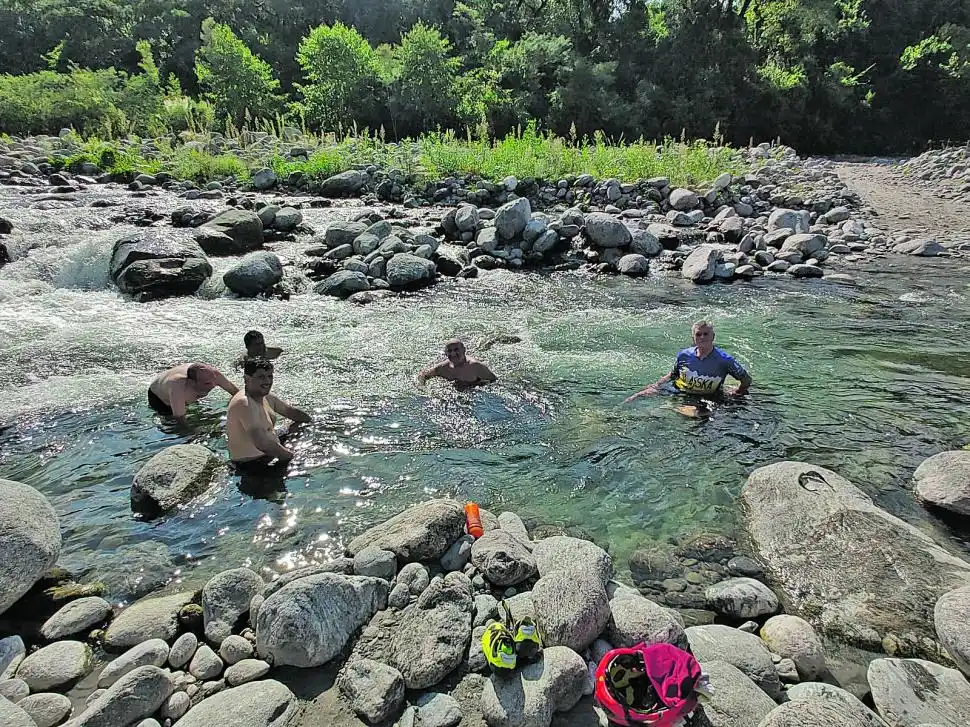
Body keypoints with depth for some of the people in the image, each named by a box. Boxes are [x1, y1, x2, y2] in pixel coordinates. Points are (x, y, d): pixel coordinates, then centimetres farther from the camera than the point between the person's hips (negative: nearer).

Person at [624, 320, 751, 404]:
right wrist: (657, 385, 5)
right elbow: (673, 375, 14)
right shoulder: (684, 355, -4)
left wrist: (738, 394, -5)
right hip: (678, 392, 2)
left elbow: (747, 379, 0)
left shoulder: (724, 360, -12)